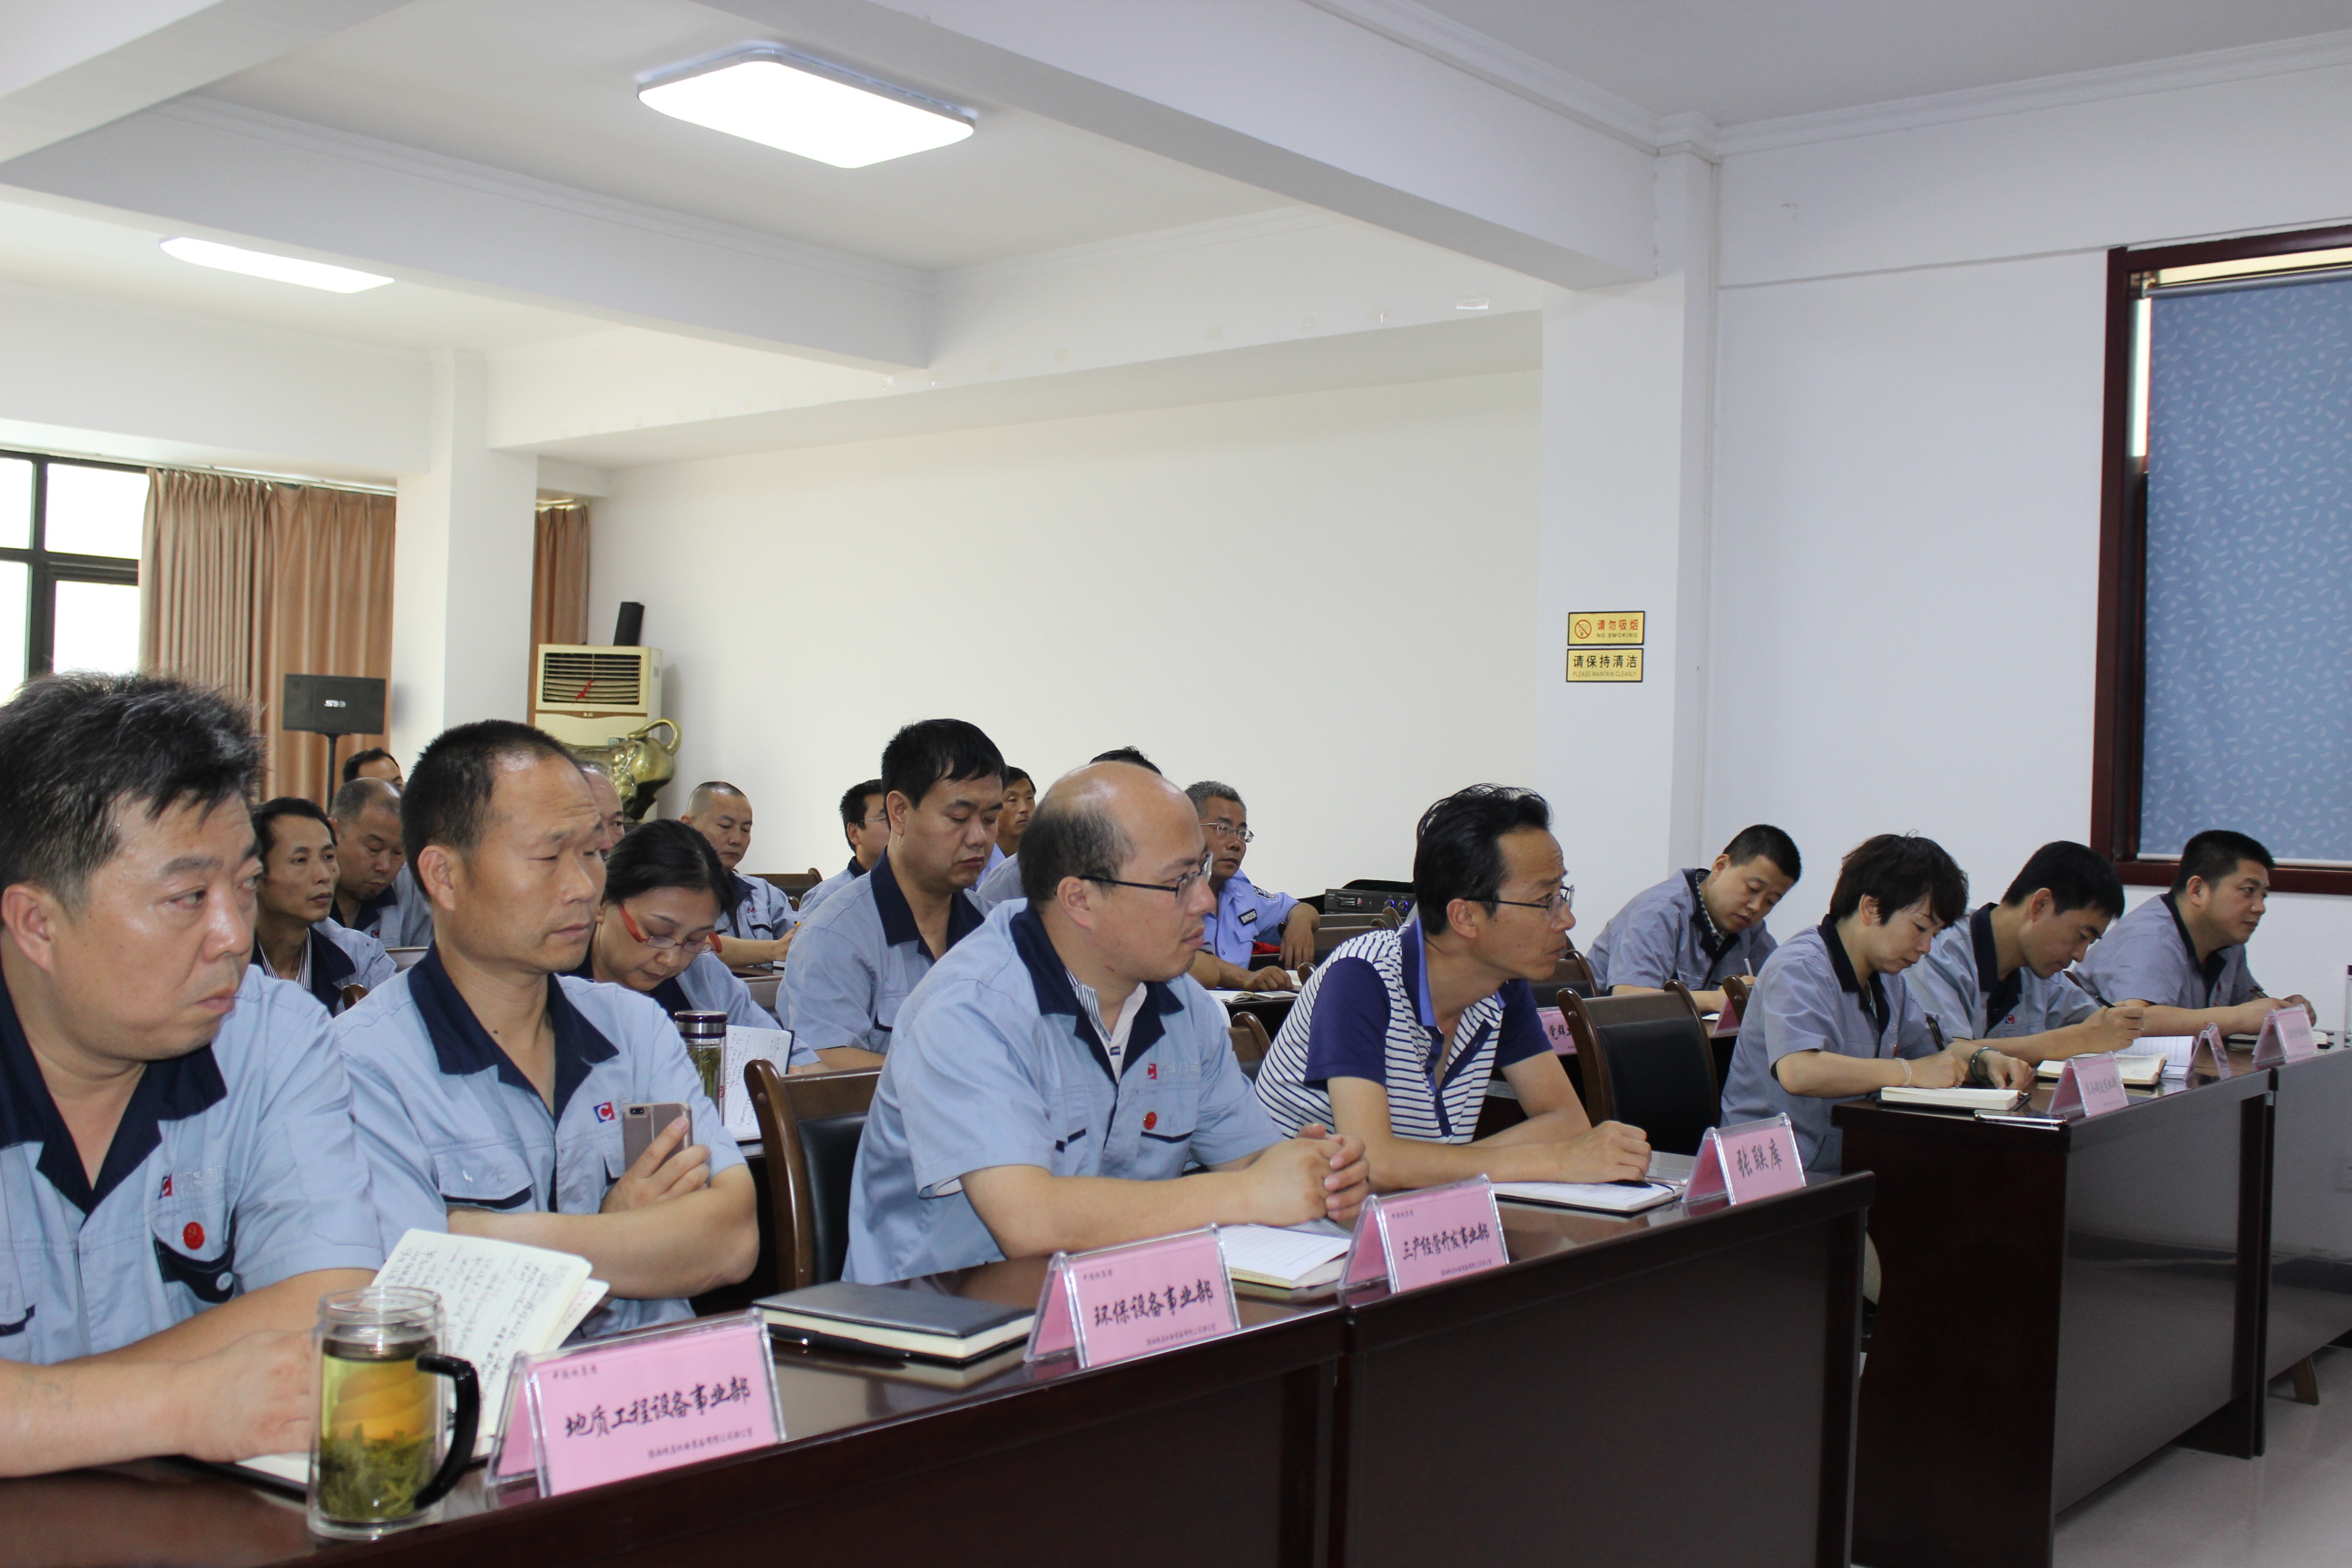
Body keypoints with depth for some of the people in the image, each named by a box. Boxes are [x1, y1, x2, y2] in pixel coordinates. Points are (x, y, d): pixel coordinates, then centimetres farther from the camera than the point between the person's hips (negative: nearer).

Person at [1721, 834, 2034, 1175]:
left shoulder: (1884, 976, 15)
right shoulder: (1799, 970, -16)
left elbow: (1934, 1048, 29)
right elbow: (1797, 1072, -32)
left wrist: (1985, 1058, 6)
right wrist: (1910, 1072, -23)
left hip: (1847, 1169, 9)